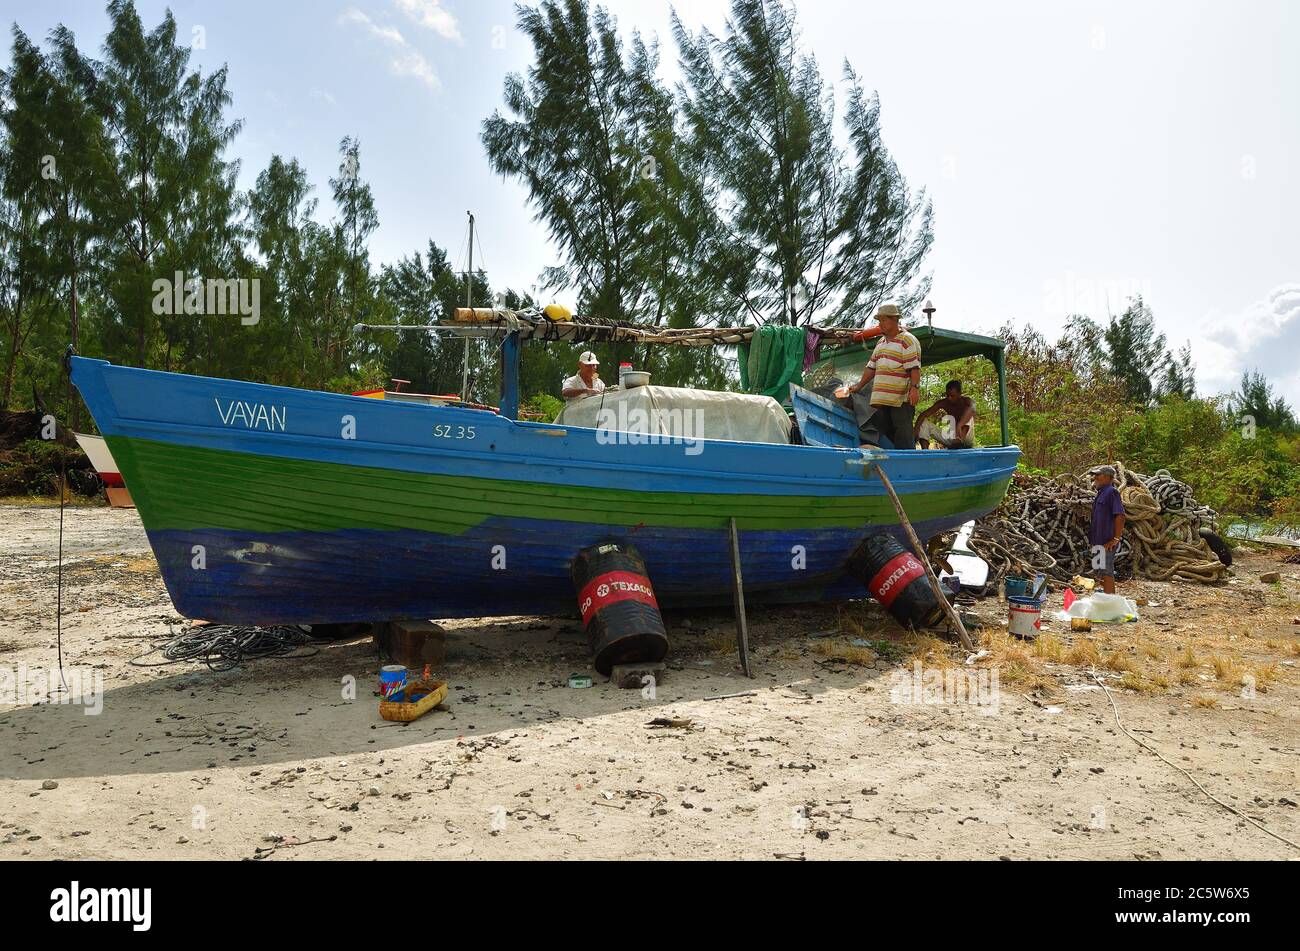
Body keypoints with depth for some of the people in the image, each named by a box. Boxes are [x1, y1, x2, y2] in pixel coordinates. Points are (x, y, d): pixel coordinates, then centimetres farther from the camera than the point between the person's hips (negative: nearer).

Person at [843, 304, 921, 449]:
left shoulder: (907, 340, -4)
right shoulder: (881, 342, 21)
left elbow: (914, 367, -12)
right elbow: (871, 367, 24)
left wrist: (915, 387, -22)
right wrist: (859, 386, 22)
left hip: (902, 399, -8)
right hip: (880, 398, 8)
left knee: (903, 435, -8)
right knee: (885, 432, 9)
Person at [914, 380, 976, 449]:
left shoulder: (967, 401, -14)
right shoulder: (943, 403, -5)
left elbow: (971, 409, -40)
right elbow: (923, 415, -13)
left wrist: (959, 425, -60)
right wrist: (916, 429, -34)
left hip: (965, 440, -4)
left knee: (968, 416, -28)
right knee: (923, 422, -10)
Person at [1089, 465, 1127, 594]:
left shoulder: (1112, 492, -13)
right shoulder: (1101, 493, 17)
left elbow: (1120, 516, -21)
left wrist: (1116, 539, -22)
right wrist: (1092, 539, 20)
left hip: (1107, 542, -10)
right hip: (1099, 540, 10)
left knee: (1106, 572, -9)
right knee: (1102, 571, 15)